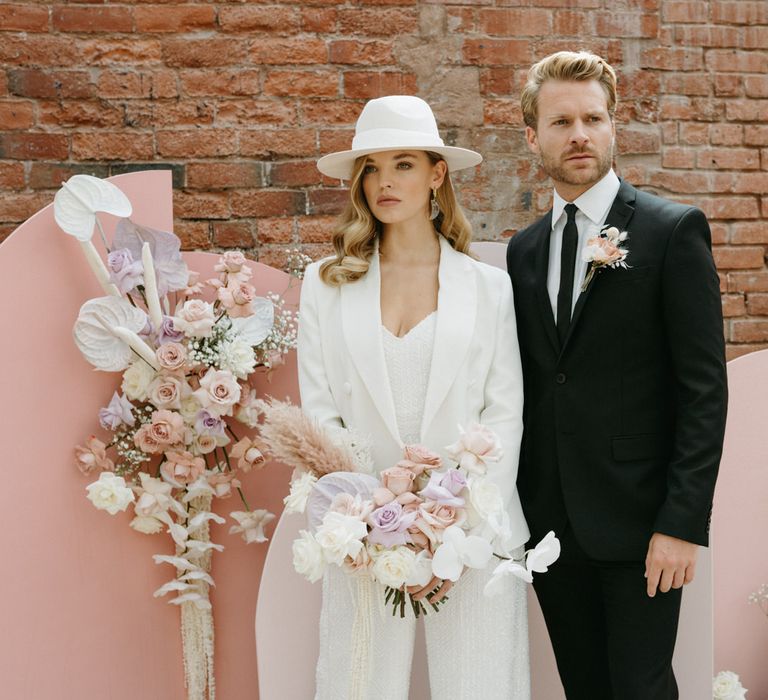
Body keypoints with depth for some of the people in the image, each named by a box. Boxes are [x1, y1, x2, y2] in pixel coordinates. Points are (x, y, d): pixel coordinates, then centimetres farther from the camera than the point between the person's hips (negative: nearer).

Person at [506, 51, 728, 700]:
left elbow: (704, 387, -10)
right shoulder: (524, 250, 10)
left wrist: (683, 523, -15)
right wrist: (514, 506, 7)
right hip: (549, 521, 5)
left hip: (638, 521, -5)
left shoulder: (674, 229, -6)